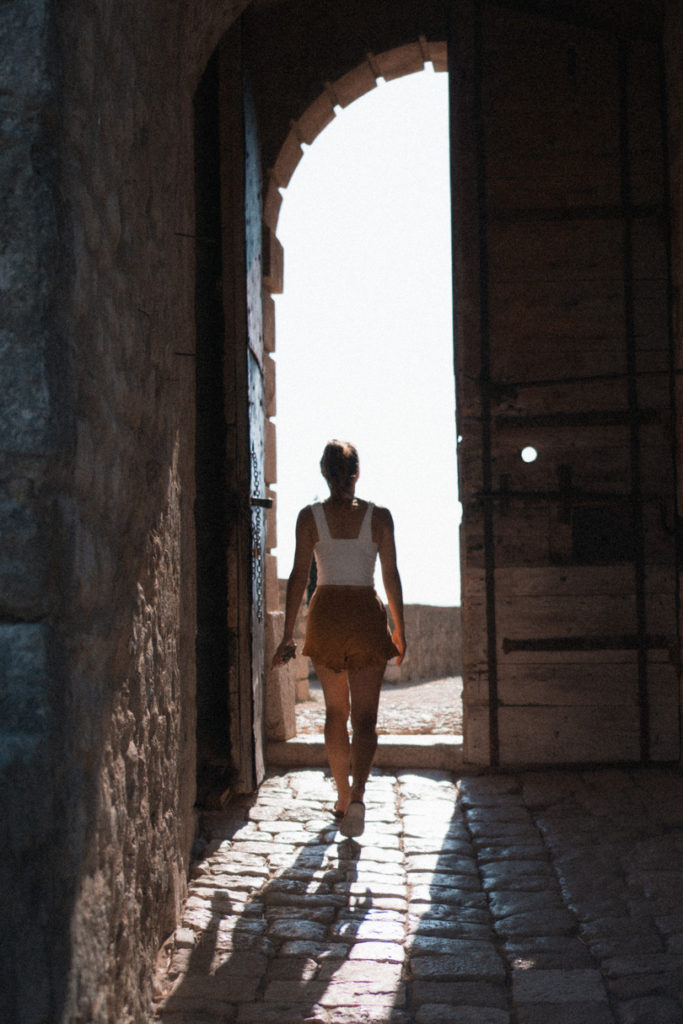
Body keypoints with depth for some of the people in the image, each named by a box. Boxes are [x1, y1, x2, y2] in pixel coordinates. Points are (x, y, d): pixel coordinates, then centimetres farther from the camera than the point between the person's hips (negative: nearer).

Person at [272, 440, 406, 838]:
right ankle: (358, 793, -21)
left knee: (336, 711, 17)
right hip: (367, 615, -1)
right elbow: (392, 576, 0)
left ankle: (343, 795, 26)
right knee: (365, 717, 0)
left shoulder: (310, 516, -2)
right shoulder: (379, 516, -2)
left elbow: (299, 576, -4)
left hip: (326, 614, 1)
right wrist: (400, 629, 9)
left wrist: (289, 634, 0)